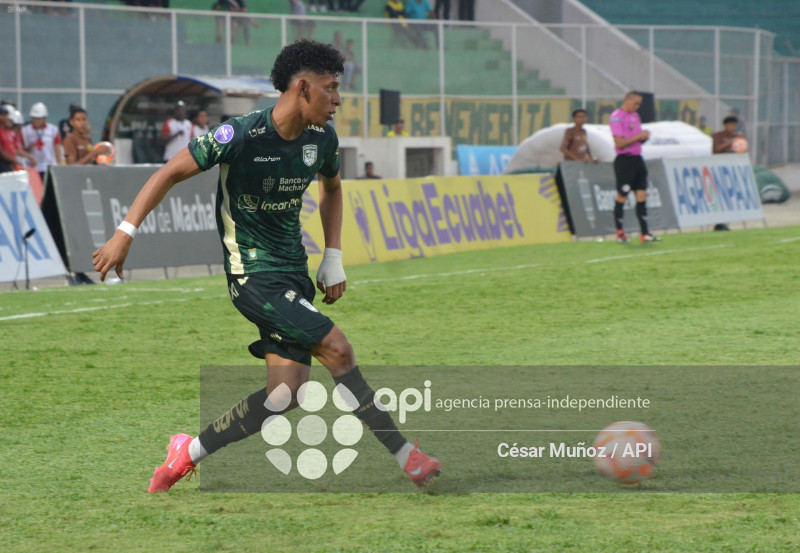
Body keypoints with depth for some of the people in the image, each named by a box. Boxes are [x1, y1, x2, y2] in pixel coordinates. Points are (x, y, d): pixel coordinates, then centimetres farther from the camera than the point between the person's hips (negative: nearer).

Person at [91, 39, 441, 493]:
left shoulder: (322, 138, 3)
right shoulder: (241, 136, -17)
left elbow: (332, 188, 24)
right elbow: (172, 172, -8)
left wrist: (334, 258, 15)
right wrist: (125, 234, -11)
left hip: (294, 275, 8)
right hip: (253, 273, -8)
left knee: (290, 392, -4)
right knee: (337, 349, -19)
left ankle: (191, 452, 10)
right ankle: (406, 456, -10)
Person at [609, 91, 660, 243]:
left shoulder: (635, 116, 17)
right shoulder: (617, 117, -10)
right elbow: (619, 143, -16)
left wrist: (644, 136, 2)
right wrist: (638, 136, -16)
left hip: (637, 159, 8)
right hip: (624, 161, -8)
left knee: (642, 195, 2)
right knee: (622, 197, -2)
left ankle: (645, 233, 0)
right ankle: (620, 232, 8)